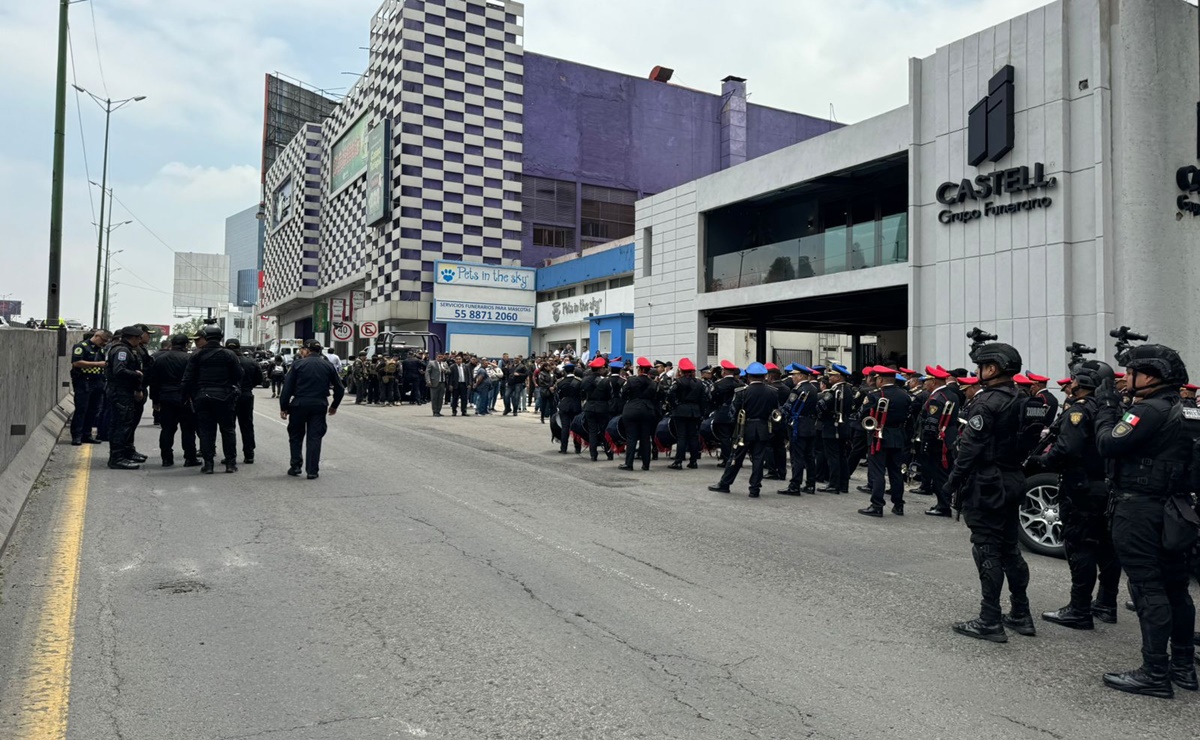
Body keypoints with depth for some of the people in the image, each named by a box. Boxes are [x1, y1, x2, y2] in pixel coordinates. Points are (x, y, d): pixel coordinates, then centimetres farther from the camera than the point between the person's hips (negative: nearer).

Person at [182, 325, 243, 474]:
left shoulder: (197, 355, -1)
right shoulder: (229, 355, -2)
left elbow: (188, 379, -2)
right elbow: (238, 376, -4)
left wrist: (189, 396, 8)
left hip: (202, 398, 0)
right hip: (224, 398, 0)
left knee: (206, 430, 6)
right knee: (228, 429, 8)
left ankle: (208, 463, 5)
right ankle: (230, 462, 9)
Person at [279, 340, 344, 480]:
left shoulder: (298, 364, -2)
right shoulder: (328, 366, 6)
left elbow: (287, 387, -6)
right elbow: (339, 388, 9)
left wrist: (283, 407, 0)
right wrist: (334, 405, 21)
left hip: (299, 404, -2)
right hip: (319, 405, 2)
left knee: (296, 436, 14)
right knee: (314, 437, 5)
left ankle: (295, 466, 14)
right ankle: (312, 471, 3)